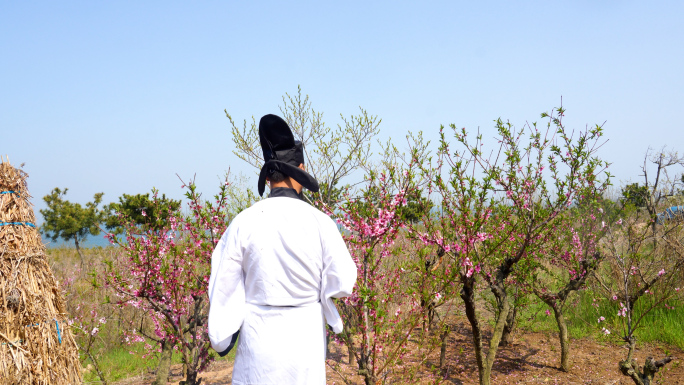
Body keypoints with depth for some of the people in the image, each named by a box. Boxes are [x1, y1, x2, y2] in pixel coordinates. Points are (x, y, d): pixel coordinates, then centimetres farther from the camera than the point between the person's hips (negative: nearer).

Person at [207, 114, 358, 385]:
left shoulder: (244, 223, -8)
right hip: (306, 333, 0)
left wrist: (221, 337, 13)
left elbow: (224, 286, 0)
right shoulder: (320, 222, -9)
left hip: (259, 334, 0)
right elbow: (342, 284, -6)